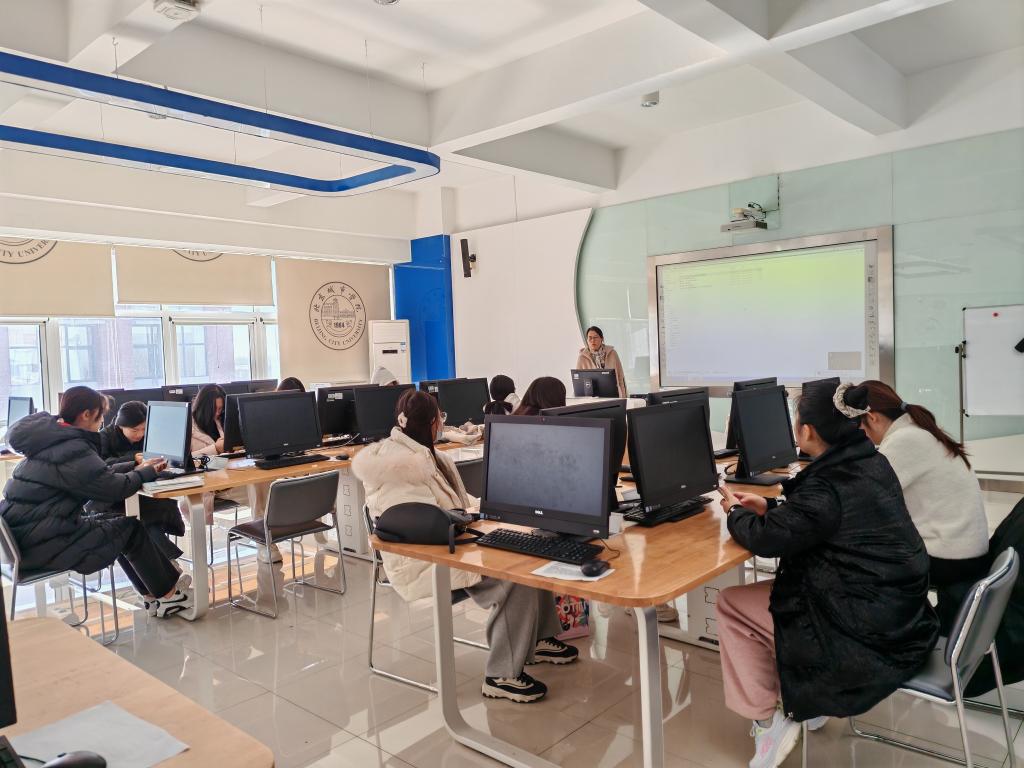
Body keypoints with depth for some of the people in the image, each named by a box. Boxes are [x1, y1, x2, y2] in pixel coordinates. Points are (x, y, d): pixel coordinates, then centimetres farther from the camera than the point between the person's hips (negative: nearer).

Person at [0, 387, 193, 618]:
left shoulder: (50, 437, 8)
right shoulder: (73, 450, -21)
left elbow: (98, 472, 15)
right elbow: (115, 488, -17)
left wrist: (137, 468, 11)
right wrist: (146, 473, 0)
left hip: (23, 534, 10)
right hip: (43, 545, -10)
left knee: (114, 523, 18)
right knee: (132, 529, 2)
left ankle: (154, 594, 23)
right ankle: (167, 596, 16)